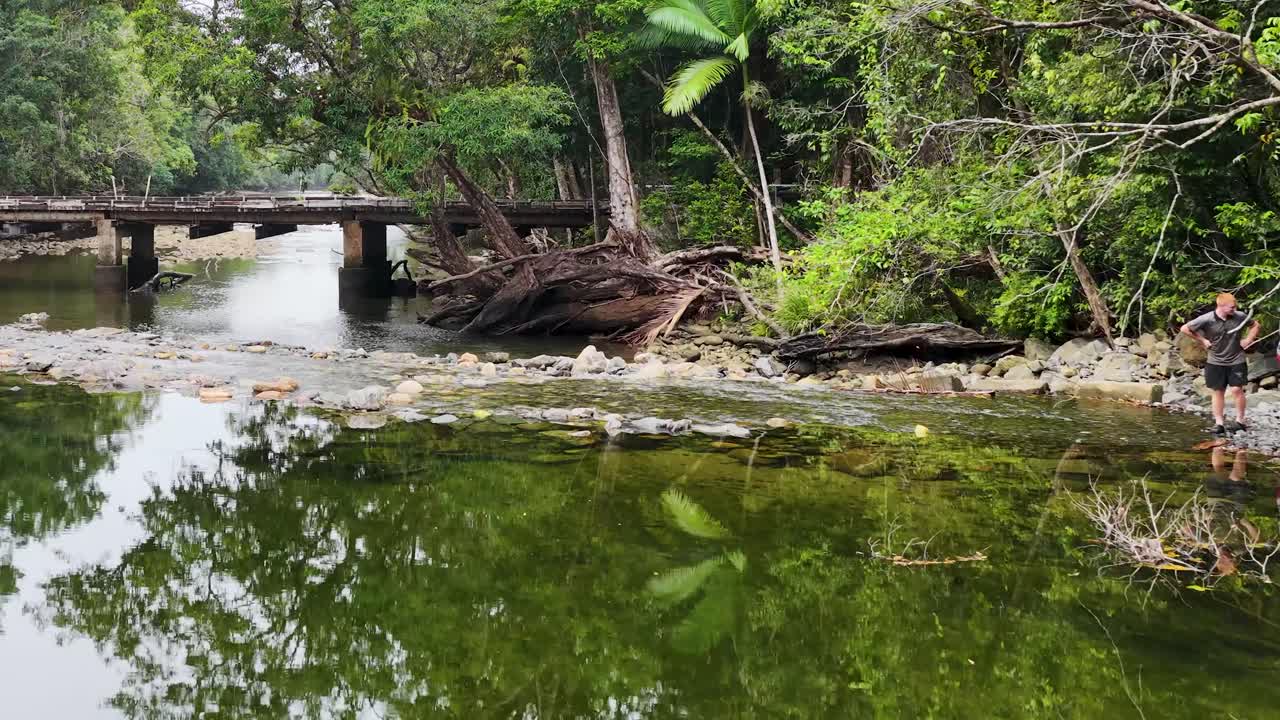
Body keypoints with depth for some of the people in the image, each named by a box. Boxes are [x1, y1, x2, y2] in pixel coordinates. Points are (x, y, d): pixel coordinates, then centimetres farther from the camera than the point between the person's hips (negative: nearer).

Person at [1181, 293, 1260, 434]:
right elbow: (1185, 329, -7)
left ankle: (1240, 420, 9)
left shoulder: (1240, 317, -8)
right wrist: (1202, 340, -5)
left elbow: (1255, 325, 13)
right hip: (1216, 362, -1)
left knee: (1238, 389, -5)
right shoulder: (1207, 319, -16)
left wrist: (1248, 339, -1)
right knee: (1218, 391, 5)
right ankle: (1219, 423, 11)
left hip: (1236, 360, 1)